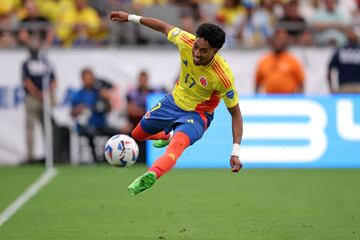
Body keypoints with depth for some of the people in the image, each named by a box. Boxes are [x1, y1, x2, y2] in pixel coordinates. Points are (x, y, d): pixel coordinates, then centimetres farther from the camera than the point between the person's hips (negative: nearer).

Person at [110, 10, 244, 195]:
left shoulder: (223, 76, -32)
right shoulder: (186, 41, -24)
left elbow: (235, 113, -21)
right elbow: (165, 27, -1)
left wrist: (235, 153, -27)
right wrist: (131, 18, 2)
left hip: (197, 115, -6)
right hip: (174, 101, 6)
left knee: (178, 142, -39)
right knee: (137, 135, 25)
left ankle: (152, 175, -66)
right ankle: (165, 136, 59)